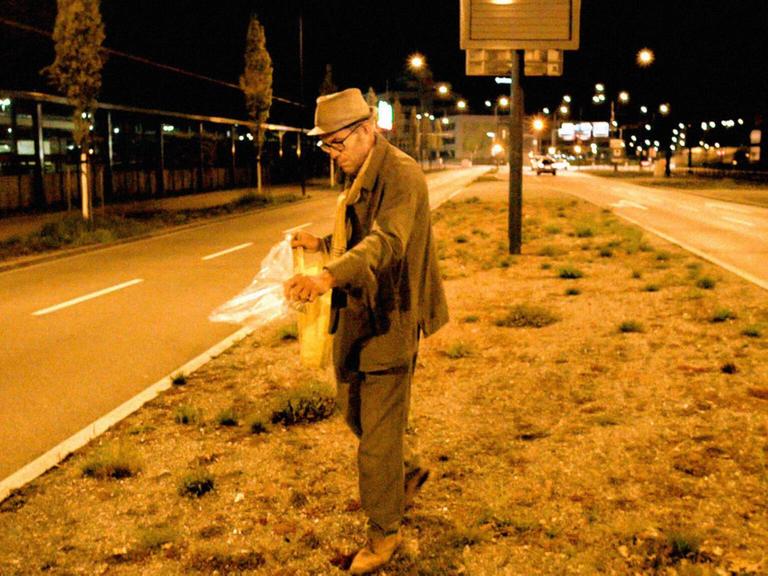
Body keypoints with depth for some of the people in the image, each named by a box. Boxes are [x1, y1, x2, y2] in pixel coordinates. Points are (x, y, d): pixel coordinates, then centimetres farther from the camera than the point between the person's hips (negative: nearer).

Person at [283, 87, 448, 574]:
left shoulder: (401, 175, -18)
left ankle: (384, 532, 15)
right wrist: (321, 244, 10)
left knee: (378, 430, -1)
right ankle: (404, 477, 43)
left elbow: (386, 242, -35)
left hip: (388, 320, -9)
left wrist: (327, 277, -48)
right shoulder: (358, 178, 13)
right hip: (353, 316, 9)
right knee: (354, 413, 19)